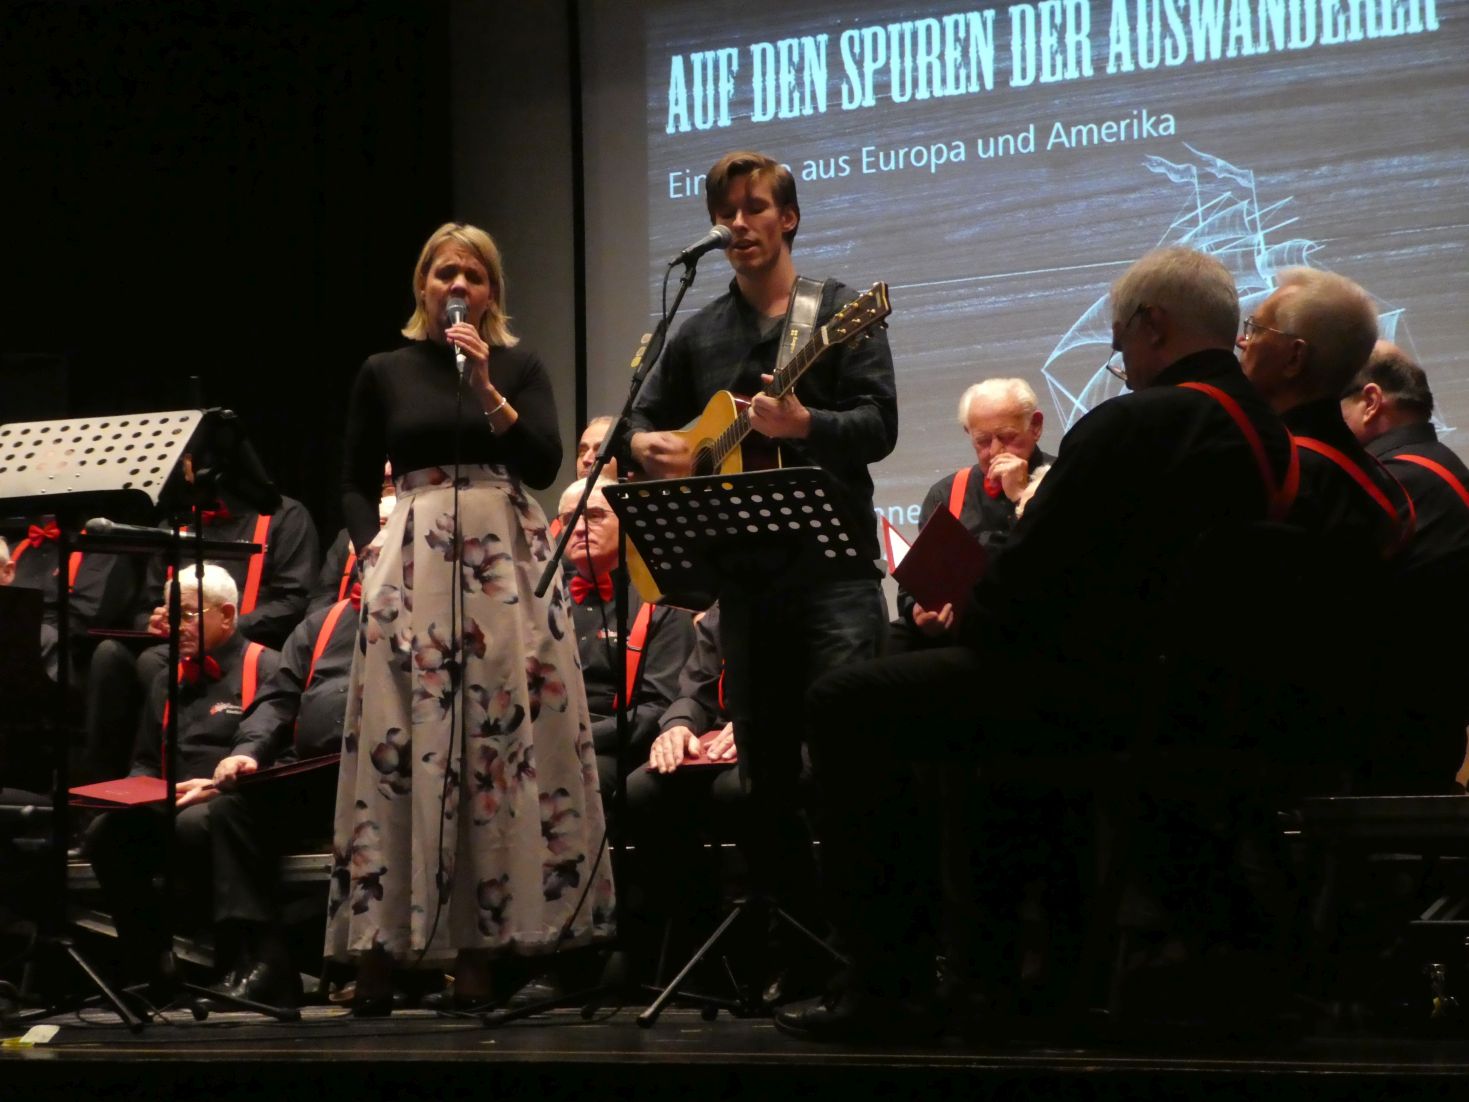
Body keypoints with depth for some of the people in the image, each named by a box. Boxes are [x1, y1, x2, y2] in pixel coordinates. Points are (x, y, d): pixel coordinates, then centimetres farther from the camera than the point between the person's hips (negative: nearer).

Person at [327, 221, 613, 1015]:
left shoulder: (520, 368, 11)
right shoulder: (384, 373, 11)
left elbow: (544, 464, -3)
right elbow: (356, 486, 13)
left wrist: (487, 388, -12)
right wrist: (372, 549, -5)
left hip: (504, 563, 0)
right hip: (411, 567, 0)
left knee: (503, 740, -5)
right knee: (402, 742, -6)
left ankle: (484, 945, -1)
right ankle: (380, 952, -3)